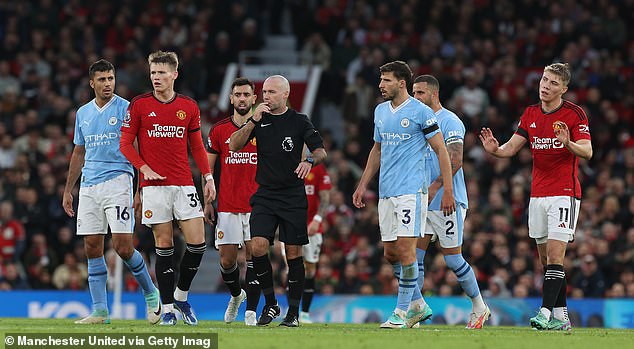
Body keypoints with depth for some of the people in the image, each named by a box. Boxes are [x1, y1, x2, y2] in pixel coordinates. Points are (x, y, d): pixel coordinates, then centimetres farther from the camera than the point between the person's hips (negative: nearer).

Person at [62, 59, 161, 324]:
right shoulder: (83, 113, 15)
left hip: (117, 181, -5)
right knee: (92, 248, 0)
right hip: (89, 186, 5)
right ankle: (100, 311, 3)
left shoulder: (126, 109, -2)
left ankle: (150, 293, 10)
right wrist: (68, 191, 23)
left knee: (122, 246, -13)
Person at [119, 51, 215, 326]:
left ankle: (181, 296, 14)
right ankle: (167, 308, 5)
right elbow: (125, 143, 2)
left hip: (184, 184, 2)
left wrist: (208, 177, 7)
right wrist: (145, 168, -10)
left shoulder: (189, 107, 8)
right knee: (164, 245, -2)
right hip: (154, 185, -2)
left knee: (197, 242, -6)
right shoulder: (139, 105, 1)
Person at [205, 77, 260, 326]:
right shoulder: (219, 130, 7)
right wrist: (207, 202, 4)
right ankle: (236, 295, 30)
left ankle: (251, 310, -5)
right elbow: (208, 169, 11)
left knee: (254, 255, -7)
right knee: (227, 260, 1)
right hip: (227, 206, 1)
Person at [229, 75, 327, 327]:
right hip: (265, 195, 2)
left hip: (293, 197, -2)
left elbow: (321, 151, 1)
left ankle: (293, 313, 7)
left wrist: (310, 160, -21)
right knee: (258, 247, -13)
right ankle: (270, 303, 4)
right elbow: (234, 146, -1)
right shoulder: (259, 119, 7)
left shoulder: (300, 122, 2)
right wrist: (253, 121, -11)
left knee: (293, 252, -1)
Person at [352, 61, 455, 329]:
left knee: (405, 249, -10)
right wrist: (362, 185, 21)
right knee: (390, 253, 8)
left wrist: (448, 191, -11)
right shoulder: (380, 111, 14)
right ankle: (418, 305, 22)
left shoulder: (420, 112, -7)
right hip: (386, 193, 7)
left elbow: (441, 151, -6)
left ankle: (402, 311, -4)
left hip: (411, 191, -7)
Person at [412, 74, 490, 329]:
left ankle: (479, 307, 12)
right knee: (414, 253, -2)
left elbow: (455, 160, -20)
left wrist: (433, 188, -26)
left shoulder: (450, 122, -10)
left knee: (452, 258, -3)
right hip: (423, 202, 8)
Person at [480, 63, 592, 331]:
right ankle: (561, 317, 10)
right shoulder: (530, 115, 10)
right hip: (537, 195, 6)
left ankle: (546, 313, -20)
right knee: (546, 258, 6)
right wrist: (495, 149, -16)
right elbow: (511, 147, 6)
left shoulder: (574, 113, -6)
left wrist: (569, 143, -34)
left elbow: (587, 151, -14)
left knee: (555, 254, -15)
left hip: (565, 193, -6)